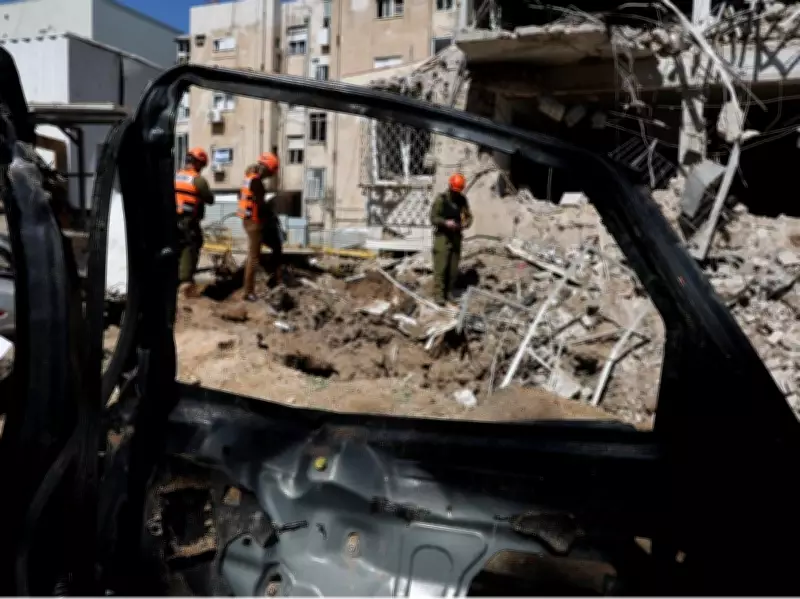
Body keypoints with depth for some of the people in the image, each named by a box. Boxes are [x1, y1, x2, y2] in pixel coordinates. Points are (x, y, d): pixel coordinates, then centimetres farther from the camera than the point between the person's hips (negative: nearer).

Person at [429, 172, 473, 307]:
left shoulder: (462, 200, 4)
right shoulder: (441, 199, -11)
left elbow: (468, 216, 6)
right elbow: (433, 218, -14)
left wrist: (465, 224, -17)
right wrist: (445, 222, -31)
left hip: (456, 237, 5)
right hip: (442, 236, -5)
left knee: (453, 267, 7)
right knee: (440, 266, -6)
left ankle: (449, 292, 20)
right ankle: (439, 294, -1)